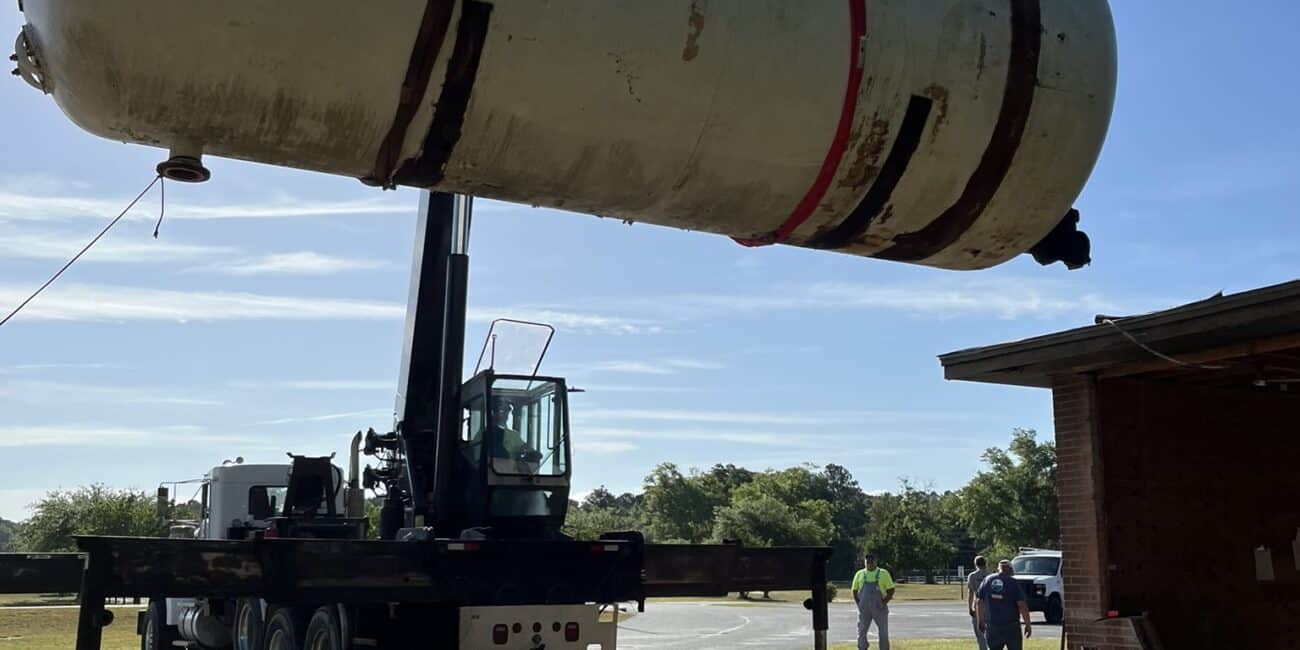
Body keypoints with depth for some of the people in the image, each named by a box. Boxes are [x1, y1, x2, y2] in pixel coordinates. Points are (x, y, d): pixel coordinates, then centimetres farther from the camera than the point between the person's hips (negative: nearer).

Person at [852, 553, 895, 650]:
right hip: (864, 609, 2)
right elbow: (854, 590, 13)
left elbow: (891, 590, 0)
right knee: (861, 632, 2)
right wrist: (858, 603, 1)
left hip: (879, 608, -2)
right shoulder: (859, 574, 7)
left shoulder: (883, 573, 1)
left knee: (883, 632, 3)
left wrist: (884, 602, -9)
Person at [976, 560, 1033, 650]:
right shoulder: (1013, 583, -7)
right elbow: (1022, 605, -11)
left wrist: (981, 622, 17)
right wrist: (1028, 625, -5)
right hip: (1011, 626, -3)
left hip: (992, 626, 3)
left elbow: (979, 602, 8)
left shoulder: (987, 581, 4)